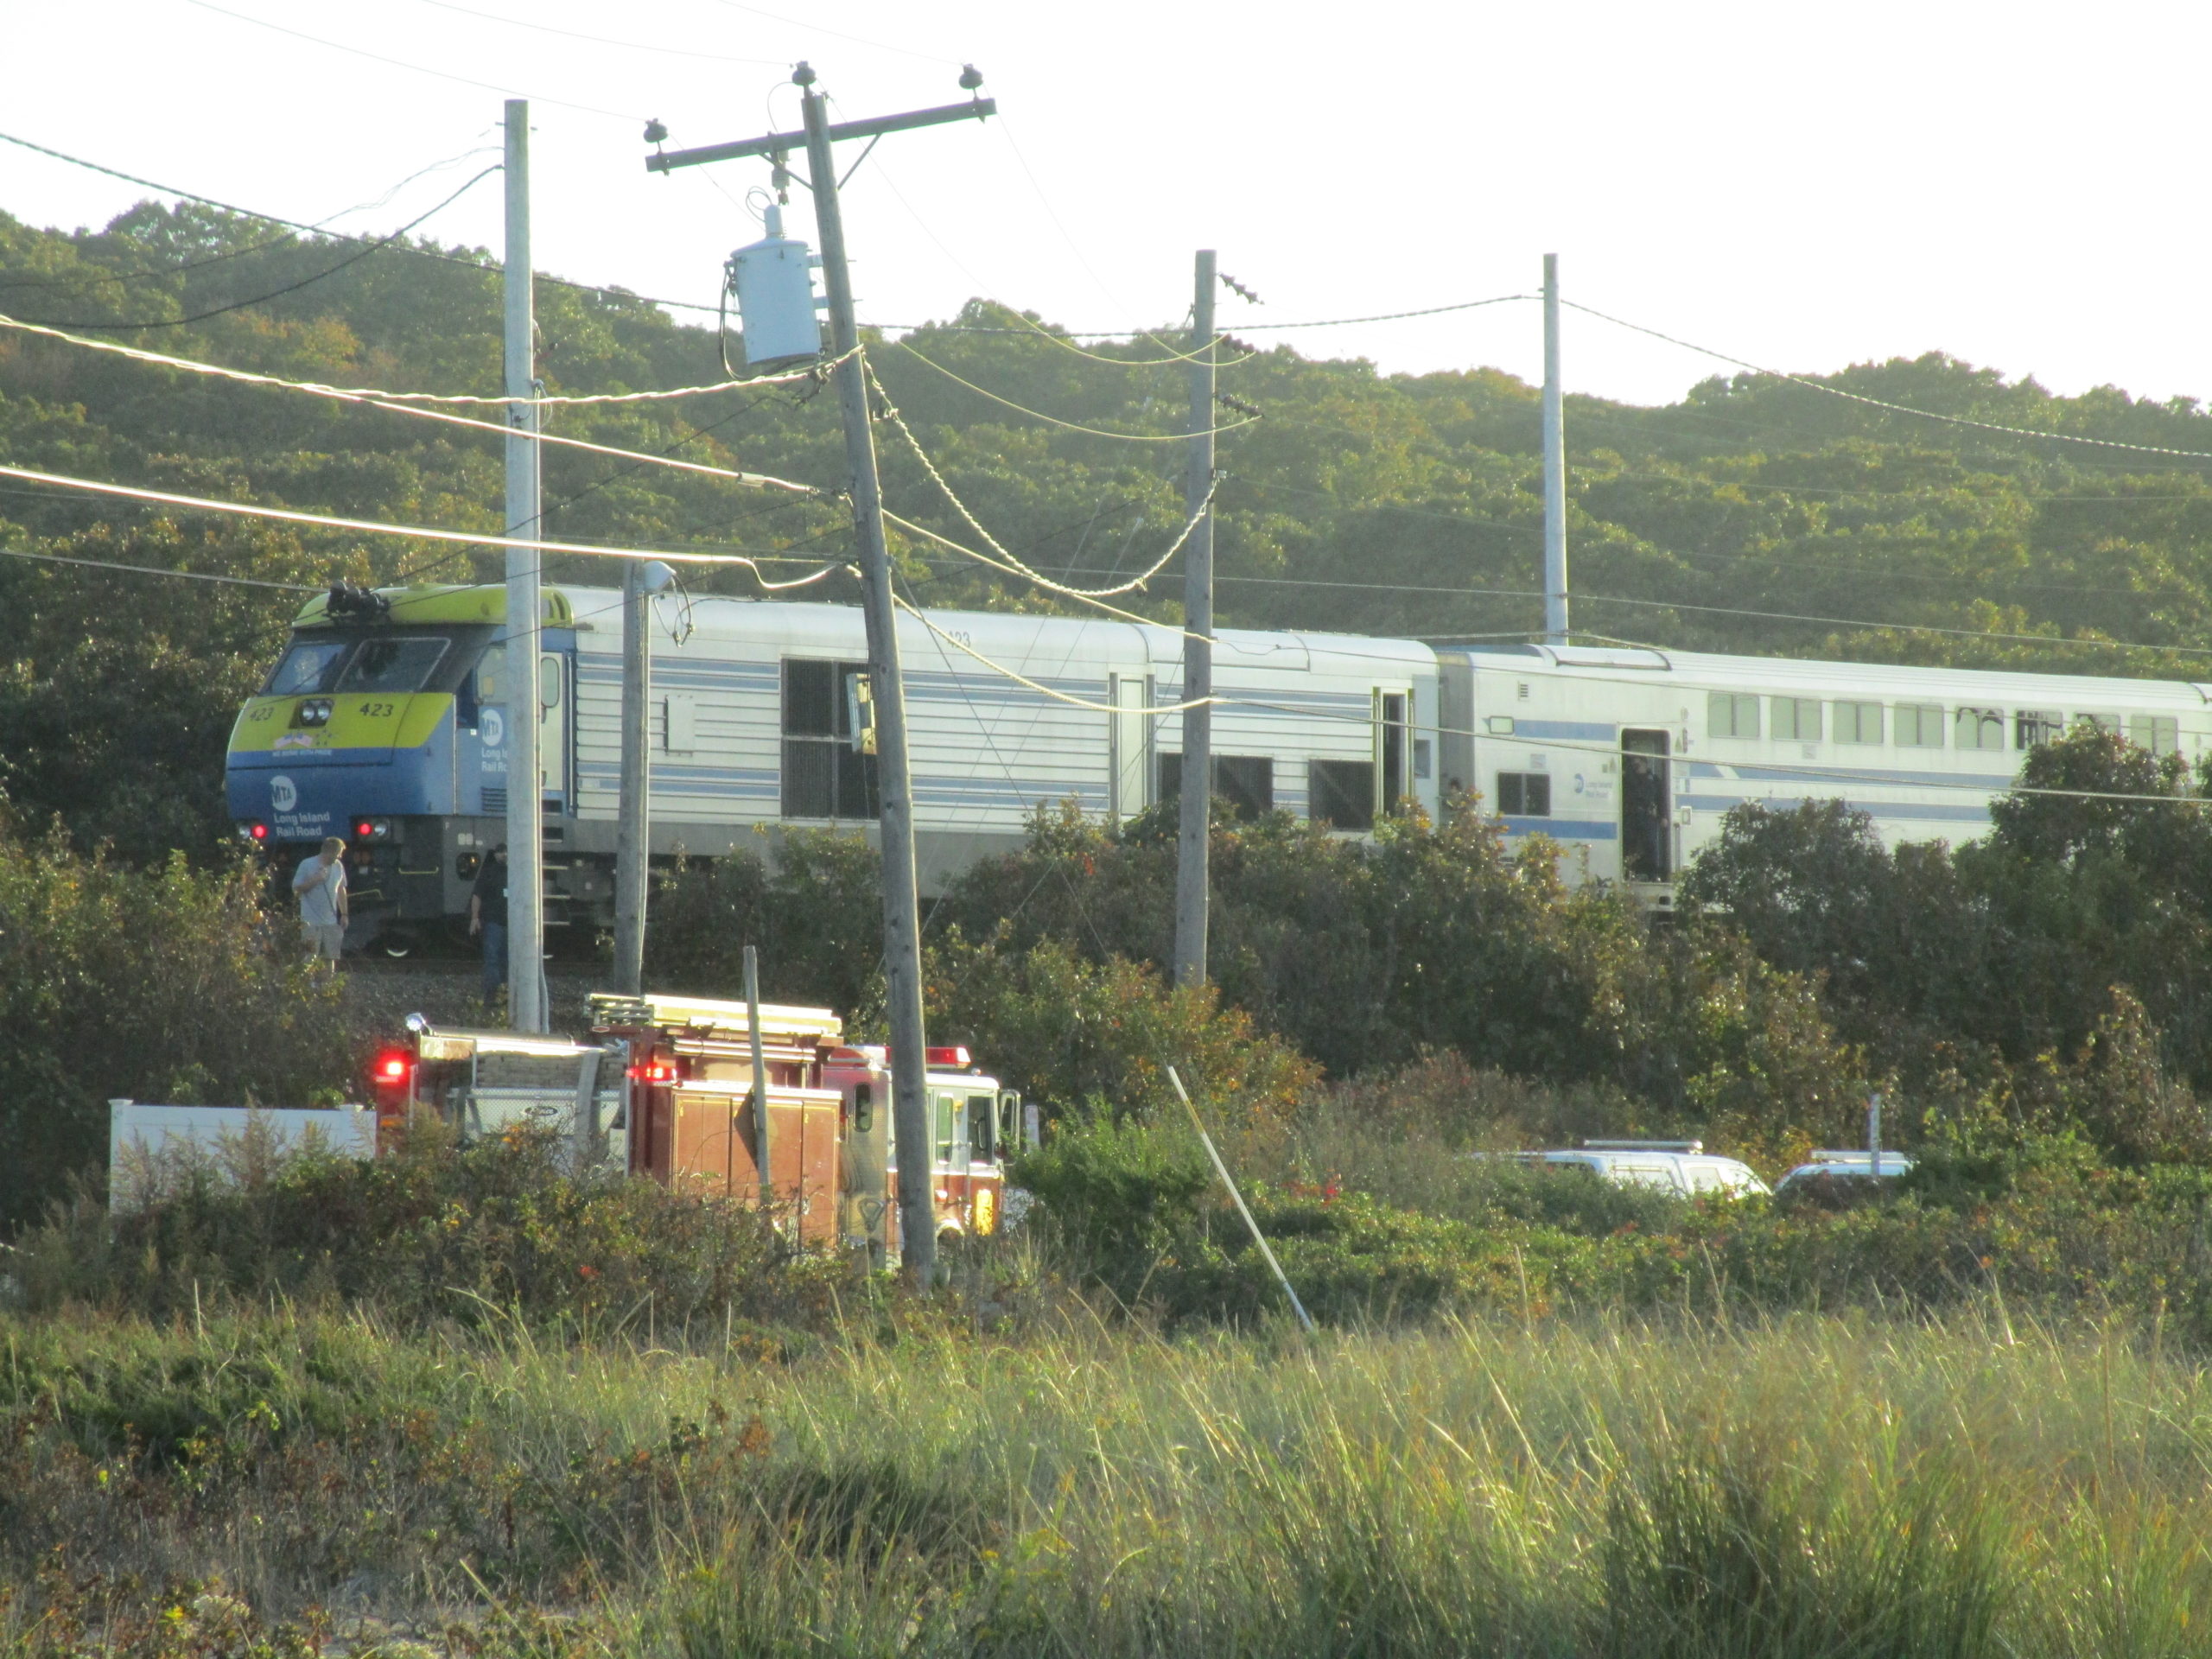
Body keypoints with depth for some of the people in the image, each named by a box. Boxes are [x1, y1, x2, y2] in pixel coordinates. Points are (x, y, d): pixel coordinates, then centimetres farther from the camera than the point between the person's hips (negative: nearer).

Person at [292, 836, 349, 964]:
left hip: (331, 922, 5)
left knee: (330, 958, 8)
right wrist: (314, 880, -18)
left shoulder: (338, 866, 8)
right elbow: (296, 889, -6)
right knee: (311, 960, -9)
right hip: (311, 921, -5)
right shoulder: (307, 865, -7)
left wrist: (344, 914, 14)